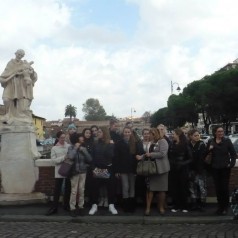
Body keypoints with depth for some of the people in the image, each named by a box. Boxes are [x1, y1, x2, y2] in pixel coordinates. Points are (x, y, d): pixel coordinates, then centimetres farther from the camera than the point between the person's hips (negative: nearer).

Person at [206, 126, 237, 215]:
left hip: (225, 168, -2)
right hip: (215, 168, 2)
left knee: (225, 187, -1)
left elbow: (233, 153, 0)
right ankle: (220, 207, 18)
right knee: (218, 188, 7)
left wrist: (231, 164, -9)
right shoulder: (211, 142, 2)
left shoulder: (227, 141, -2)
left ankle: (225, 207, 11)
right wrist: (209, 149, -17)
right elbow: (206, 153, 2)